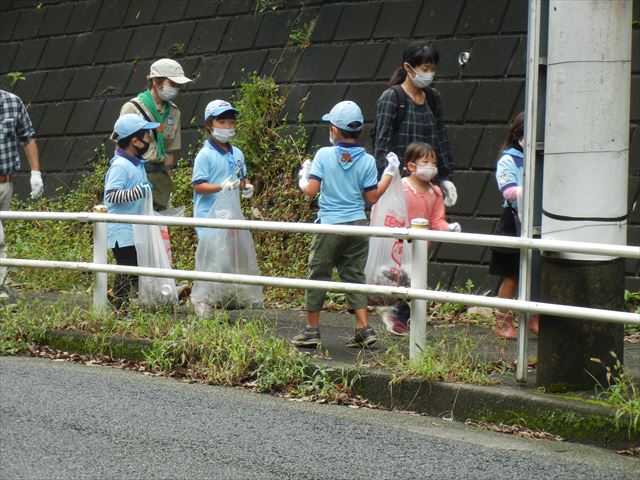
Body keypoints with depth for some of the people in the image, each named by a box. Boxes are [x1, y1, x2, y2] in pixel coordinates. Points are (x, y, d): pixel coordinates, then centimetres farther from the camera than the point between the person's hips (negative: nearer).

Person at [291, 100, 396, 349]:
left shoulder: (324, 155, -7)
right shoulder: (367, 160, -2)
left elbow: (311, 190, -10)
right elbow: (373, 196, 0)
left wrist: (303, 178, 12)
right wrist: (389, 174, 12)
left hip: (329, 226, -3)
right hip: (358, 225, 3)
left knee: (318, 274, 8)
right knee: (355, 275, 11)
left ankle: (312, 329, 12)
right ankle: (364, 328, 4)